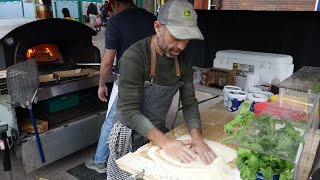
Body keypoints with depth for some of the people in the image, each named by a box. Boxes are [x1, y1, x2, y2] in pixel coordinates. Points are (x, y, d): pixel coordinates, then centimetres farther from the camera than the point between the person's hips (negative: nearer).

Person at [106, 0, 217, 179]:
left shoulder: (184, 60, -6)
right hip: (130, 134, -5)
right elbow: (129, 110, -27)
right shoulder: (134, 57, -25)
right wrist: (165, 142, -34)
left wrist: (197, 136, -21)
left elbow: (189, 102, -4)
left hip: (159, 130, 5)